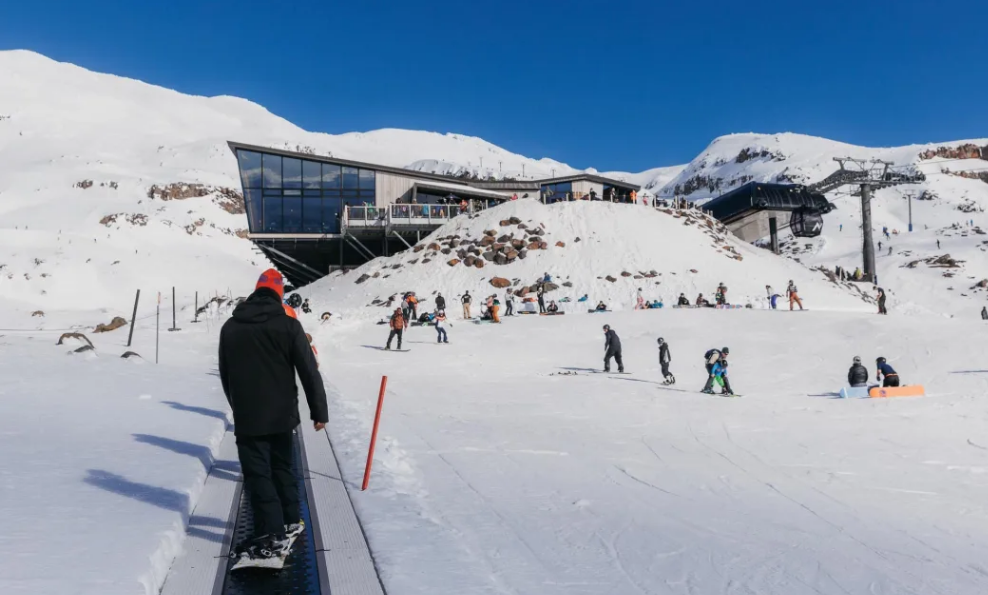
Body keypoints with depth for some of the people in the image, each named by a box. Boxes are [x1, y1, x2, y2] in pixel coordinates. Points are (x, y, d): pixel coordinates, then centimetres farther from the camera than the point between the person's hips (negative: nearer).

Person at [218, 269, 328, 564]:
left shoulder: (230, 327, 2)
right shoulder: (288, 325, -7)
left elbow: (225, 375, 12)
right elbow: (309, 371, -8)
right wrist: (319, 410, -1)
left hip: (247, 417, -1)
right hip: (282, 414, 1)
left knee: (258, 474, 2)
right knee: (282, 467, 18)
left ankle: (273, 535, -3)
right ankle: (291, 521, 27)